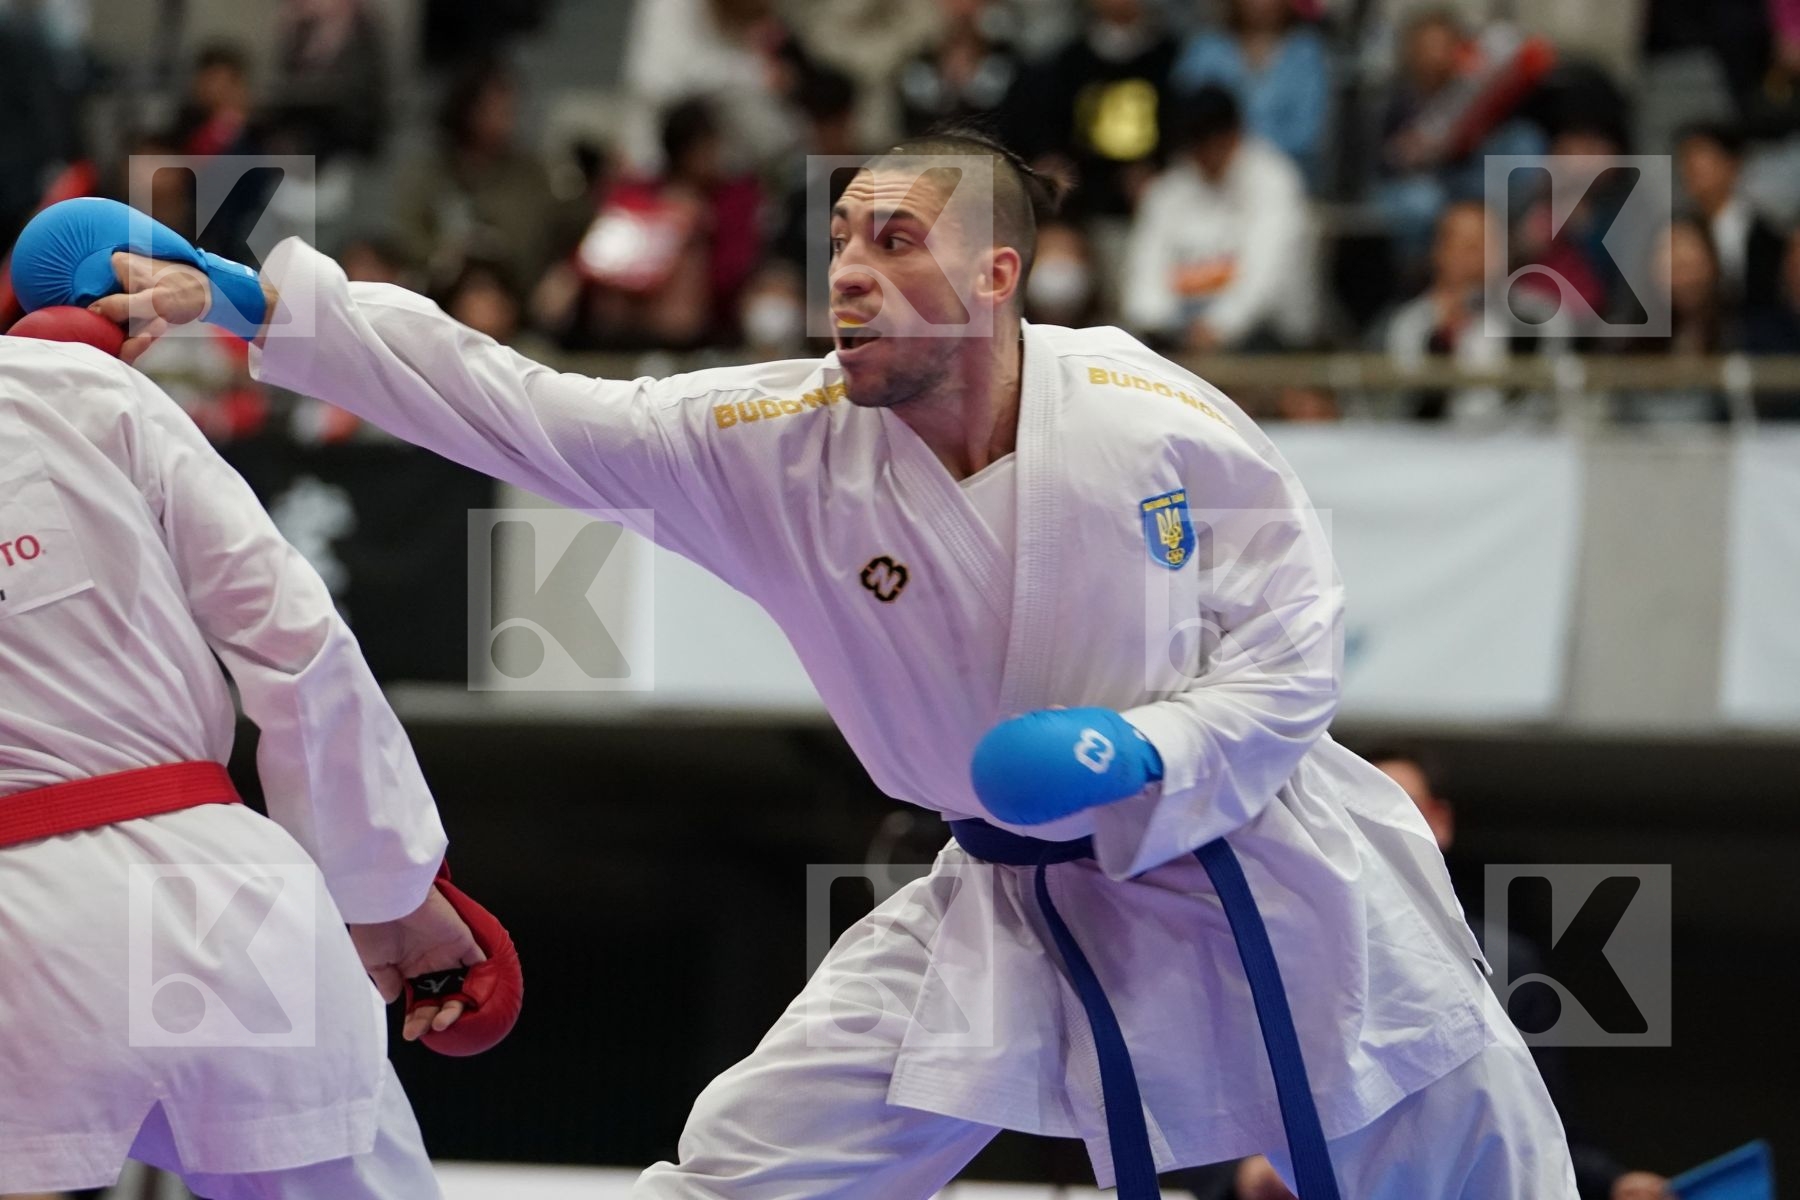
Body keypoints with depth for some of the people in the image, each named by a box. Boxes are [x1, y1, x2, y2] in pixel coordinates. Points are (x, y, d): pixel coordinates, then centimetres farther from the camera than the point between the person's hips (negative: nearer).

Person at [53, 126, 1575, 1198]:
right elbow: (517, 407, -19)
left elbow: (1292, 636, -10)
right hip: (1012, 897, 2)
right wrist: (253, 297, -25)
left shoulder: (1149, 423, -21)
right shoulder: (781, 444, -15)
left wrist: (1150, 753, -28)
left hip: (1250, 864, -2)